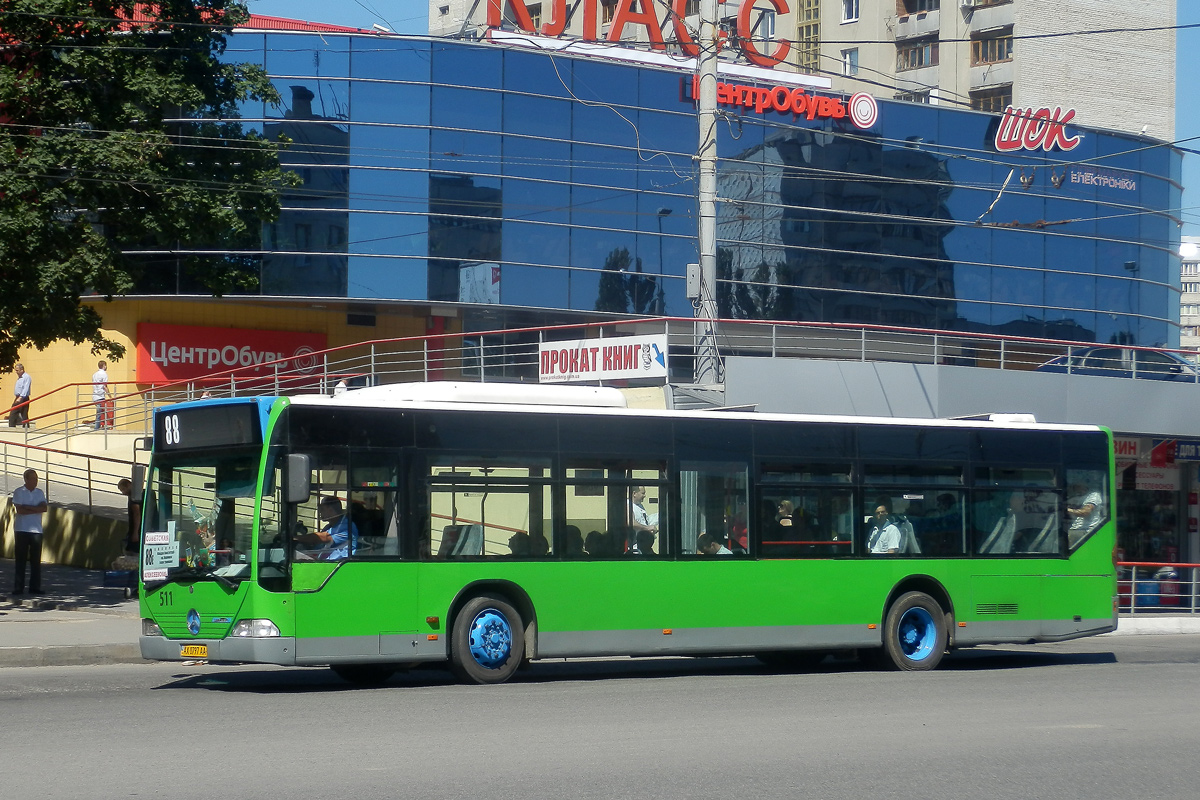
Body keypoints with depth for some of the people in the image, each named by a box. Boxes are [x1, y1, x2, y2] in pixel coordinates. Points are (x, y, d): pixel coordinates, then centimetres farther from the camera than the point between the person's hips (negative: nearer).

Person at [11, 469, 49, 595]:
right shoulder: (18, 492, 0)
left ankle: (35, 587, 4)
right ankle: (18, 588, -1)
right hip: (22, 530, -3)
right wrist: (36, 509, -7)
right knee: (21, 560, -3)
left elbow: (44, 508, -3)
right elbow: (19, 510, -11)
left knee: (36, 560, 1)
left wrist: (27, 507, -11)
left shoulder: (40, 493, 12)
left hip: (36, 530, 3)